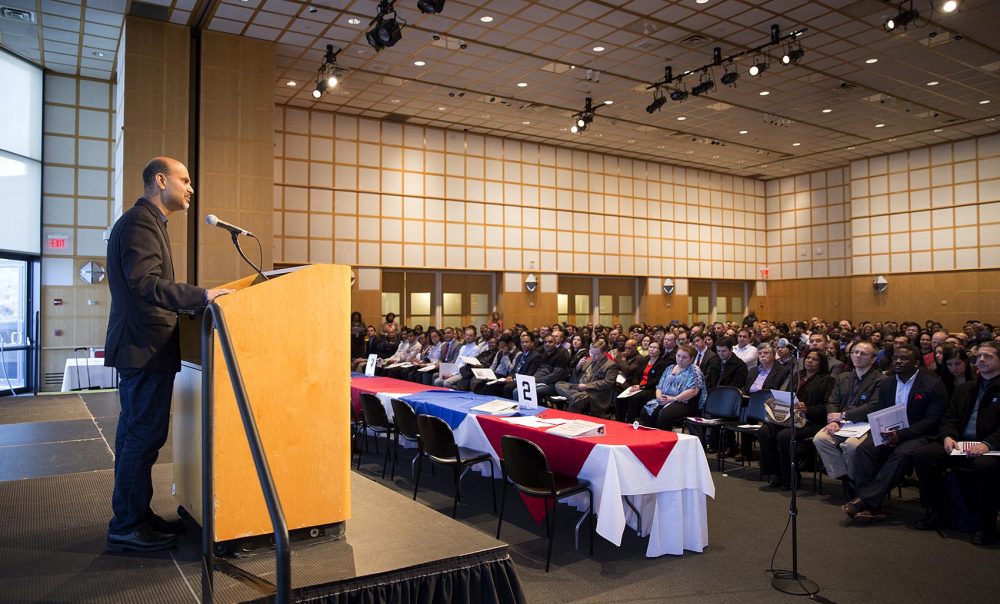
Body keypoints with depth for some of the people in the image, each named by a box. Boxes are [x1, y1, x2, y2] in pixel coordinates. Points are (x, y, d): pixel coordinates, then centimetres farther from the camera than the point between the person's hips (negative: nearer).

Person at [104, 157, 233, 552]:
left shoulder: (145, 222, 20)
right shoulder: (140, 223, -14)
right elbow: (144, 283, -26)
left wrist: (191, 303, 22)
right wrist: (201, 296, -30)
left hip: (138, 345, 11)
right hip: (145, 347, -11)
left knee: (135, 434, 15)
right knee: (144, 435, -5)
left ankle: (135, 516, 26)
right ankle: (127, 527, 5)